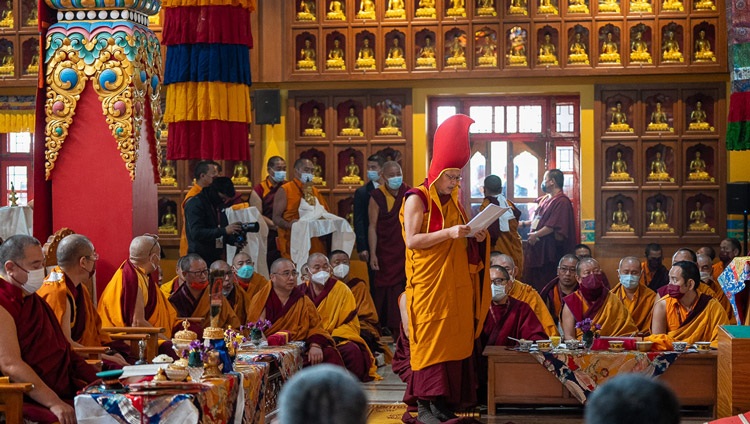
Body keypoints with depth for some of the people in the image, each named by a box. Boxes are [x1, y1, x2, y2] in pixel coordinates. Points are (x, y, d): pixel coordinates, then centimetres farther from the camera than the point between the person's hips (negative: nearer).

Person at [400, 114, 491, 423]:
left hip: (455, 284, 7)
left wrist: (474, 238, 1)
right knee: (430, 341, -8)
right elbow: (412, 240, -15)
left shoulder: (453, 201, 15)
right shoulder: (417, 199, -6)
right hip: (429, 284, -7)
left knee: (455, 340, 3)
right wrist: (449, 232, -22)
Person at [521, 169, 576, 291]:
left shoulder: (561, 201, -13)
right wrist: (523, 223, 22)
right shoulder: (544, 199, 16)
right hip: (536, 248, 9)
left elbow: (554, 226, -20)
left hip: (548, 251, -9)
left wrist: (536, 234, -15)